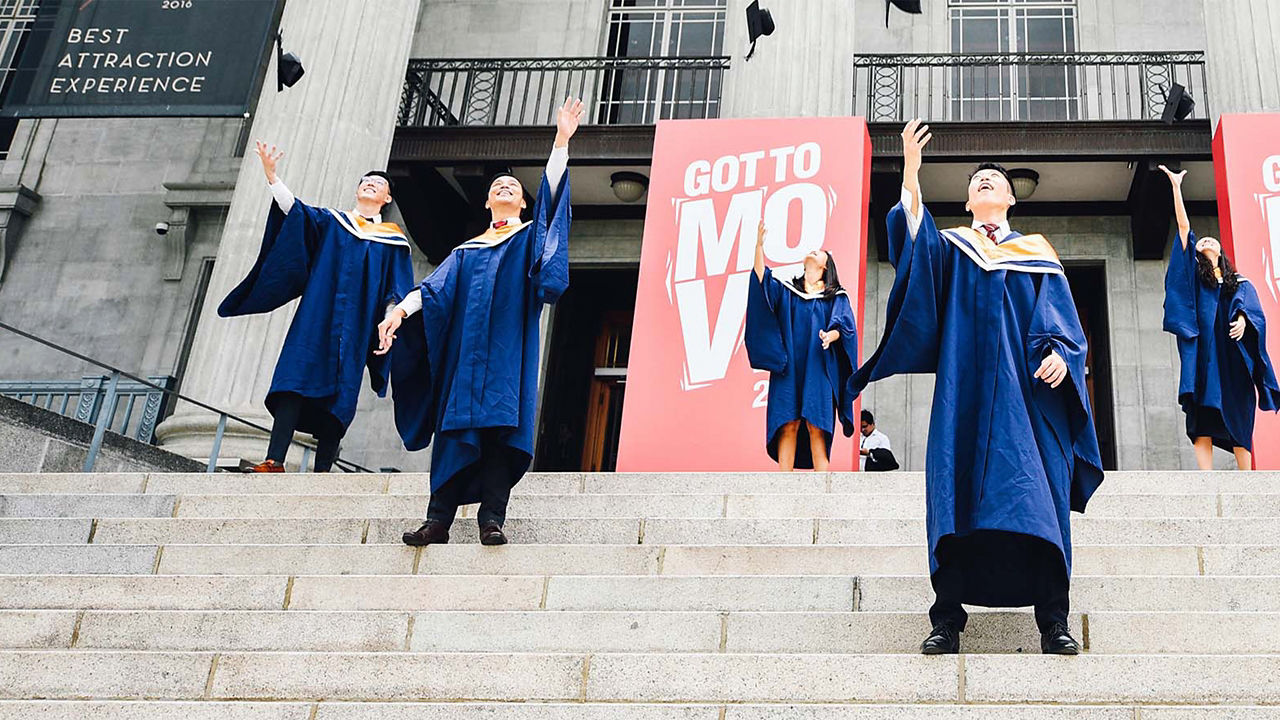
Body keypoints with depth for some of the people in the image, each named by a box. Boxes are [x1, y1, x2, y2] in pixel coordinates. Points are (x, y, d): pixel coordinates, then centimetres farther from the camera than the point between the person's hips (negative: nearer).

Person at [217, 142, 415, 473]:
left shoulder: (394, 241, 17)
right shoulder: (330, 221, 19)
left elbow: (399, 290, 9)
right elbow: (294, 209, 3)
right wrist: (272, 176, -12)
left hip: (357, 325, 0)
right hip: (317, 315, 0)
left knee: (340, 393, -7)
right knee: (297, 377, -15)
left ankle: (322, 471, -9)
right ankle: (275, 461, -23)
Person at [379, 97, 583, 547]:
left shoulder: (530, 236, 19)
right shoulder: (466, 251, 24)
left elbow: (551, 192, 5)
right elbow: (435, 287, 11)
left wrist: (562, 140, -5)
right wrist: (400, 310, -7)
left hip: (509, 345, -2)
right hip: (466, 345, 2)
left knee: (501, 423, -13)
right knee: (456, 426, -6)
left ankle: (492, 519, -18)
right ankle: (438, 521, -11)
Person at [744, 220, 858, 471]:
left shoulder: (836, 298, 14)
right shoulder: (785, 290, 17)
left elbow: (845, 327, 1)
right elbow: (761, 279, 0)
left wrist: (831, 335, -22)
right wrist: (759, 246, -13)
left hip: (818, 371, -1)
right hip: (789, 369, 1)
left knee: (816, 427, -8)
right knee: (788, 425, -6)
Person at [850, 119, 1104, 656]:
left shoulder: (1037, 252, 20)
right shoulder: (947, 247, 19)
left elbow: (1061, 315, 10)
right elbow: (913, 234, -3)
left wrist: (1059, 352, -12)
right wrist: (910, 169, -16)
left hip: (1028, 391, 0)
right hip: (965, 391, 0)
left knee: (1037, 494, -10)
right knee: (957, 494, -8)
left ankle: (1053, 621, -9)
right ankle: (947, 621, -7)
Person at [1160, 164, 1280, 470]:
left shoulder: (1240, 284, 21)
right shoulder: (1194, 275, 17)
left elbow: (1252, 309, 3)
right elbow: (1184, 227, 12)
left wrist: (1243, 320, -20)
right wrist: (1176, 187, 8)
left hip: (1234, 357, 1)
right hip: (1204, 353, -1)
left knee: (1239, 422, -2)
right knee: (1203, 422, -11)